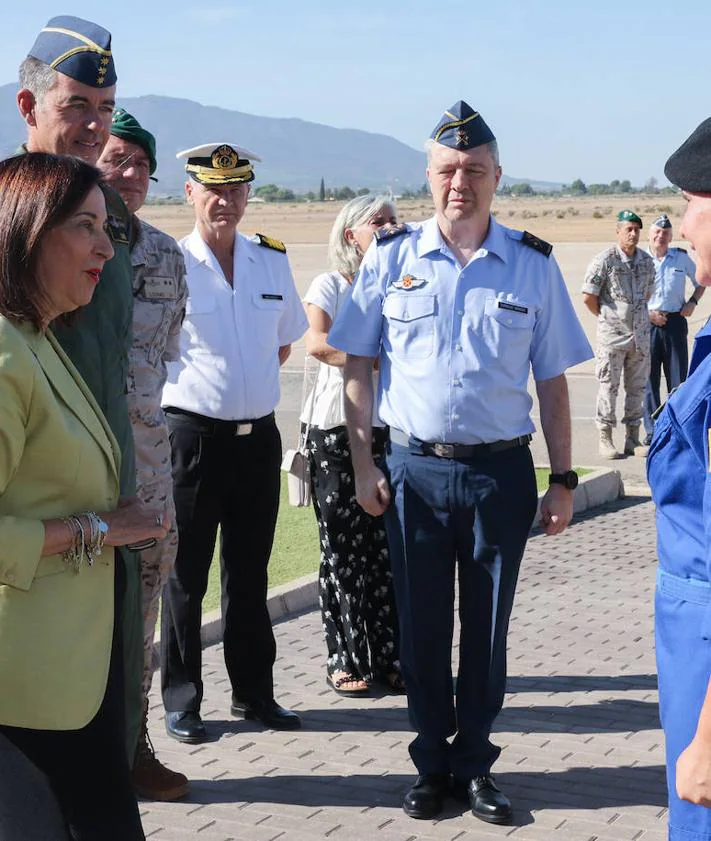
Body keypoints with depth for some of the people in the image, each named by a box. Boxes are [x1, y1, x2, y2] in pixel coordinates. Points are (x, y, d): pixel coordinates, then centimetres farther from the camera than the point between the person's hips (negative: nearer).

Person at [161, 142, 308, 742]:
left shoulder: (273, 259, 7)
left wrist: (250, 385, 13)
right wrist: (201, 387, 0)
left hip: (259, 437, 4)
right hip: (192, 437, -4)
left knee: (250, 573, 14)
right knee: (186, 574, 5)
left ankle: (254, 692, 26)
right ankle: (181, 699, 16)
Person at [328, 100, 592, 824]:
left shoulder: (533, 266, 2)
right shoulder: (391, 257, 1)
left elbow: (552, 382, 5)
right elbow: (355, 365, 5)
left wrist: (562, 480, 4)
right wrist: (363, 464, -1)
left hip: (502, 472, 0)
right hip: (414, 469, 0)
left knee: (487, 628, 9)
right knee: (420, 627, 9)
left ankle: (475, 765, 24)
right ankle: (431, 764, 25)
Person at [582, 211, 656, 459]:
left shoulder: (646, 261, 8)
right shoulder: (605, 260, -10)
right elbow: (588, 297, -8)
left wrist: (637, 315, 14)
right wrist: (607, 318, 1)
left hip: (640, 333, 6)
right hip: (612, 335, -5)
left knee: (637, 387, 10)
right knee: (609, 386, -1)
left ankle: (632, 438, 18)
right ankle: (605, 439, 6)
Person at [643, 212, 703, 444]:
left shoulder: (682, 258, 6)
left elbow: (701, 282, 20)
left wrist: (692, 302, 3)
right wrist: (648, 313, -8)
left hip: (675, 321, 1)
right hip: (647, 323, -1)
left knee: (678, 378, 2)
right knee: (649, 379, 1)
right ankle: (652, 431, 8)